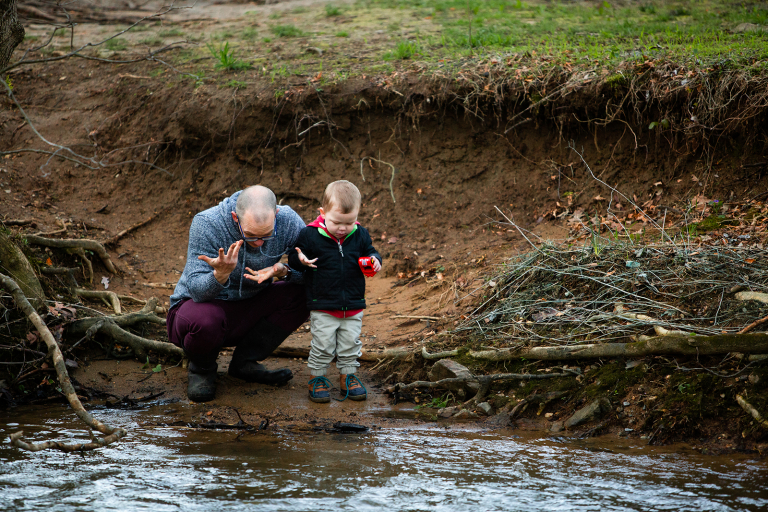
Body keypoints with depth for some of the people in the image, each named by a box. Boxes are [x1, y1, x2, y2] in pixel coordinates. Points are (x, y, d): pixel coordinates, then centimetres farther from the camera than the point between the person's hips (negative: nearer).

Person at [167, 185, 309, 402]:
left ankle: (245, 362, -4)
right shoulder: (206, 224, -27)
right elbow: (198, 291, -29)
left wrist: (282, 271, -34)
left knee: (303, 294, -19)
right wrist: (221, 274, -51)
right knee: (205, 320, -39)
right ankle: (202, 368, -2)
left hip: (248, 310, 4)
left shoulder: (288, 221, -18)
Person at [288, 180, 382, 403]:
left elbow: (369, 251, 13)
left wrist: (374, 261, -9)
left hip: (353, 306, 3)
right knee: (322, 345, 0)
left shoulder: (360, 235, -2)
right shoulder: (310, 235, -12)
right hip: (323, 307, -3)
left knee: (350, 344, 12)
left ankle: (348, 375, 29)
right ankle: (317, 377, 18)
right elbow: (292, 258, -3)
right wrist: (300, 260, -26)